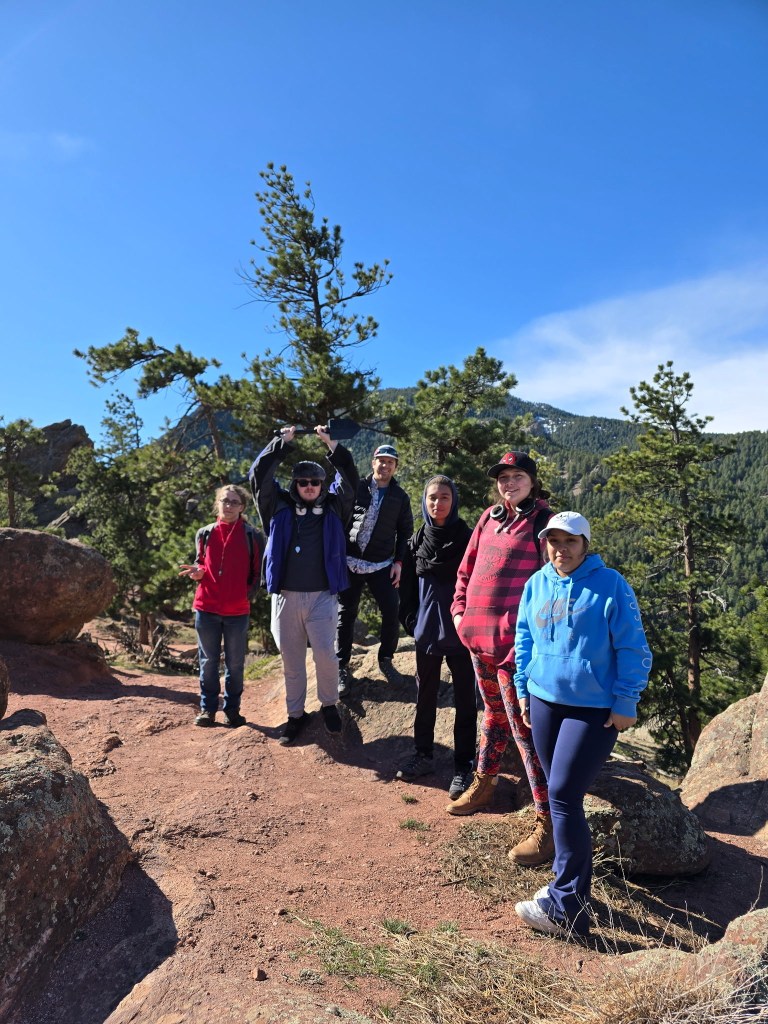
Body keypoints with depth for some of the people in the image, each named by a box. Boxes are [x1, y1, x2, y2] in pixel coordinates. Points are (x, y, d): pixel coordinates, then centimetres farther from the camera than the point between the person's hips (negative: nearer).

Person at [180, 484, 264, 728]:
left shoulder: (252, 536, -2)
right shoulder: (205, 533, 5)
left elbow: (258, 572, 3)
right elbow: (200, 564, 14)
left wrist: (246, 593, -6)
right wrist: (198, 573, -7)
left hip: (238, 610, -2)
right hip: (206, 608, 2)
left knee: (235, 663, 9)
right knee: (208, 661, 11)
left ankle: (232, 709, 22)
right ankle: (207, 708, 22)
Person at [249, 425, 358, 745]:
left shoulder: (333, 508, 7)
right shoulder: (279, 506, 6)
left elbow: (350, 478, -2)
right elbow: (258, 475, -1)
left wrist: (331, 444, -6)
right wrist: (282, 442, -2)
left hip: (322, 596, -1)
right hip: (286, 596, 1)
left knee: (325, 653, -9)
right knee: (291, 659, 8)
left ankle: (329, 704, 17)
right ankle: (296, 714, 24)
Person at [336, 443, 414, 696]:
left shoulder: (400, 497, 5)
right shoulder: (357, 487, 3)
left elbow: (405, 531, 8)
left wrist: (398, 562, -1)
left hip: (382, 565, 0)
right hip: (350, 562, 0)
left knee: (392, 613, -5)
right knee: (345, 615, 5)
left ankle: (386, 659, 18)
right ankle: (341, 668, 17)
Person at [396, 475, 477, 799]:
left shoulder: (467, 538, -7)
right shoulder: (416, 541, 4)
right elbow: (407, 586, 9)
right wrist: (410, 620, 1)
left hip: (460, 631, -4)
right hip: (426, 630, 4)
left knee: (464, 699, 6)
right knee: (424, 696, 15)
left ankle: (463, 766, 17)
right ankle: (423, 755, 31)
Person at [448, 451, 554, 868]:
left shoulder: (544, 522, -10)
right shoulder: (489, 518, 11)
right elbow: (467, 569, 18)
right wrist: (460, 609, 8)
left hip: (516, 644, -7)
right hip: (479, 637, 7)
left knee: (525, 729, -3)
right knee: (493, 714, 25)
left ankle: (548, 822, 8)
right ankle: (483, 782, 43)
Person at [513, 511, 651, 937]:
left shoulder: (610, 585, -11)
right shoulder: (536, 584, 4)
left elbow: (632, 649, -9)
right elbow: (525, 638, 14)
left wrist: (625, 704, -10)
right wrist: (523, 689, 14)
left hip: (593, 710, -6)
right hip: (544, 702, 6)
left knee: (564, 796, -8)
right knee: (561, 795, 15)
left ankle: (566, 907, 4)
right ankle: (573, 884, 32)